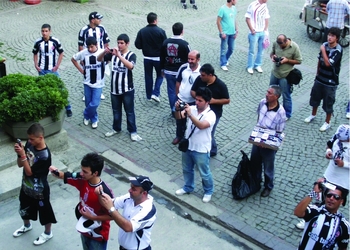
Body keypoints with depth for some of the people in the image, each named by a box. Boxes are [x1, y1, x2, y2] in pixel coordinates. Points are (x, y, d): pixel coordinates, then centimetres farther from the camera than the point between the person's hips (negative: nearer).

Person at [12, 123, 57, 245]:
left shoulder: (45, 156, -34)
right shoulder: (29, 144, -11)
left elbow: (29, 172, -25)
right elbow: (20, 165, -4)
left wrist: (23, 155, -32)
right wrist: (19, 153, -22)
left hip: (39, 191, -7)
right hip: (26, 186, 8)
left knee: (45, 212, 18)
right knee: (24, 208, 30)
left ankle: (48, 233, 42)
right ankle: (27, 226, 59)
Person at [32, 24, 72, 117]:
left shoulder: (55, 41, -10)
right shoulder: (38, 42, -4)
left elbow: (61, 53, -1)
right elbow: (35, 54, 12)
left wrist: (57, 65, -8)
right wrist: (36, 65, 1)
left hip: (53, 70, -2)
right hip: (42, 70, 3)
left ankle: (68, 108, 5)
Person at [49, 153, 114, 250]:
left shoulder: (105, 192, -35)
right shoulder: (82, 179, -16)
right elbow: (64, 175, -4)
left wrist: (92, 217, -25)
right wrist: (56, 172, -25)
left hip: (98, 235, -7)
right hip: (85, 229, 7)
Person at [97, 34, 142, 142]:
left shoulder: (131, 55, -12)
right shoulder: (113, 53, 0)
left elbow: (130, 66, -32)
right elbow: (99, 59, 1)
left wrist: (119, 55, -40)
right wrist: (104, 52, -20)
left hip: (127, 89, -4)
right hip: (114, 89, 4)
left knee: (129, 111, 8)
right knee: (116, 111, 18)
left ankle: (133, 131, 21)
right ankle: (116, 128, 35)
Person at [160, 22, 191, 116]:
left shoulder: (165, 42, 0)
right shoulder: (184, 44, -15)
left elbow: (162, 57, 9)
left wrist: (163, 69, 21)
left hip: (168, 72, 4)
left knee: (171, 91, 12)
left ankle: (173, 110, 20)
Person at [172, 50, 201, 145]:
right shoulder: (183, 67, -10)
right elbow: (178, 81, 4)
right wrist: (177, 94, 8)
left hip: (193, 102, -3)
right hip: (181, 100, 3)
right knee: (179, 120, 20)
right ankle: (179, 136, 42)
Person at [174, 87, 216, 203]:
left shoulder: (210, 115, -21)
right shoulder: (192, 108, -6)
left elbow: (201, 125, -38)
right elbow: (178, 117, -15)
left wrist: (190, 115, -48)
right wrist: (177, 109, -36)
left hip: (201, 150, -5)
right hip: (187, 146, 5)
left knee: (204, 173, 14)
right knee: (187, 170, 24)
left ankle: (208, 191, 38)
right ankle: (188, 187, 48)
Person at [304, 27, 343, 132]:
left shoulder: (338, 50, -22)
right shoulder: (325, 45, -3)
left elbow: (328, 63, -30)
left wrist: (323, 50, -23)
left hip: (330, 81, -6)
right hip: (320, 78, 6)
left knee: (328, 102, 7)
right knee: (315, 97, 21)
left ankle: (327, 122, 24)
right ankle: (313, 115, 45)